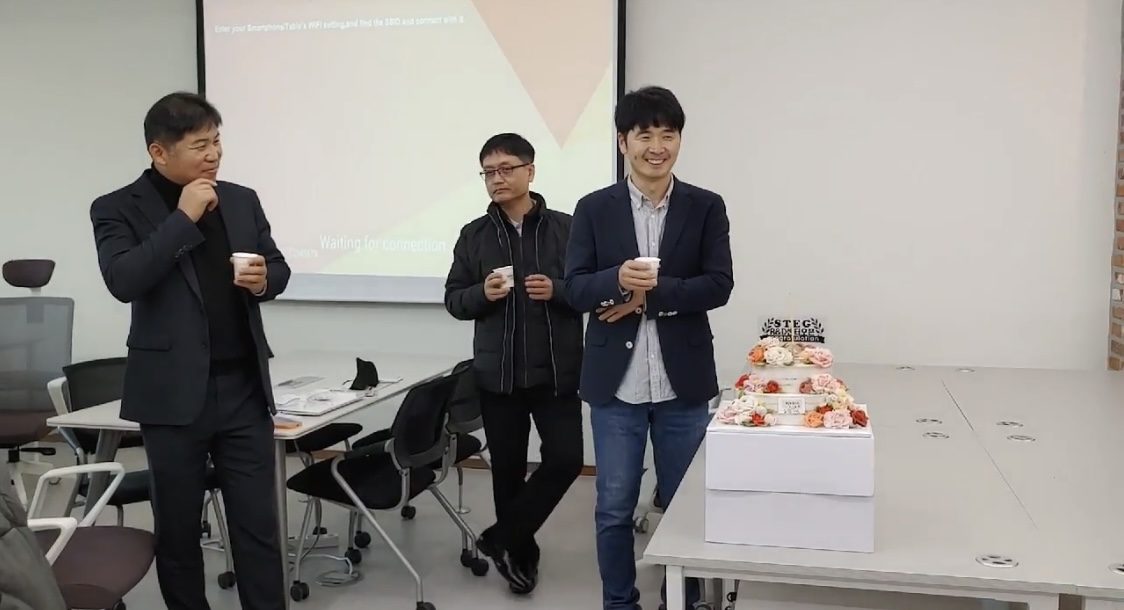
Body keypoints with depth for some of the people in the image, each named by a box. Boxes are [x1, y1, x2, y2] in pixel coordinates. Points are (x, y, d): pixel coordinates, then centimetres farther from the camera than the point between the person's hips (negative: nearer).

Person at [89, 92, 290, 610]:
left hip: (244, 386, 3)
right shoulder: (118, 209, -3)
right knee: (177, 527, 11)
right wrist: (183, 217, -17)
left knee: (258, 524, 6)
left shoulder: (242, 200, 8)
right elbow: (123, 281, -19)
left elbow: (279, 268, 16)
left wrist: (263, 280, -7)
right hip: (173, 392, -2)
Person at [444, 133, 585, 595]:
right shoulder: (474, 235, 5)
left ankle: (502, 538, 13)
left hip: (556, 371, -1)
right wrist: (483, 293, -13)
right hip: (497, 373, 1)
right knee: (507, 468, 9)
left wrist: (556, 291, -17)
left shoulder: (565, 228, -1)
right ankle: (521, 553, 28)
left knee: (565, 459, -6)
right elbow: (454, 300, 7)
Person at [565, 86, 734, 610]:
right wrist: (617, 280, -24)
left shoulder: (706, 207, 2)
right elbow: (575, 290, -3)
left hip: (683, 382, 0)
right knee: (614, 507, 9)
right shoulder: (594, 209, 2)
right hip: (615, 382, 0)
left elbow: (718, 286, -6)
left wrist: (650, 294, -16)